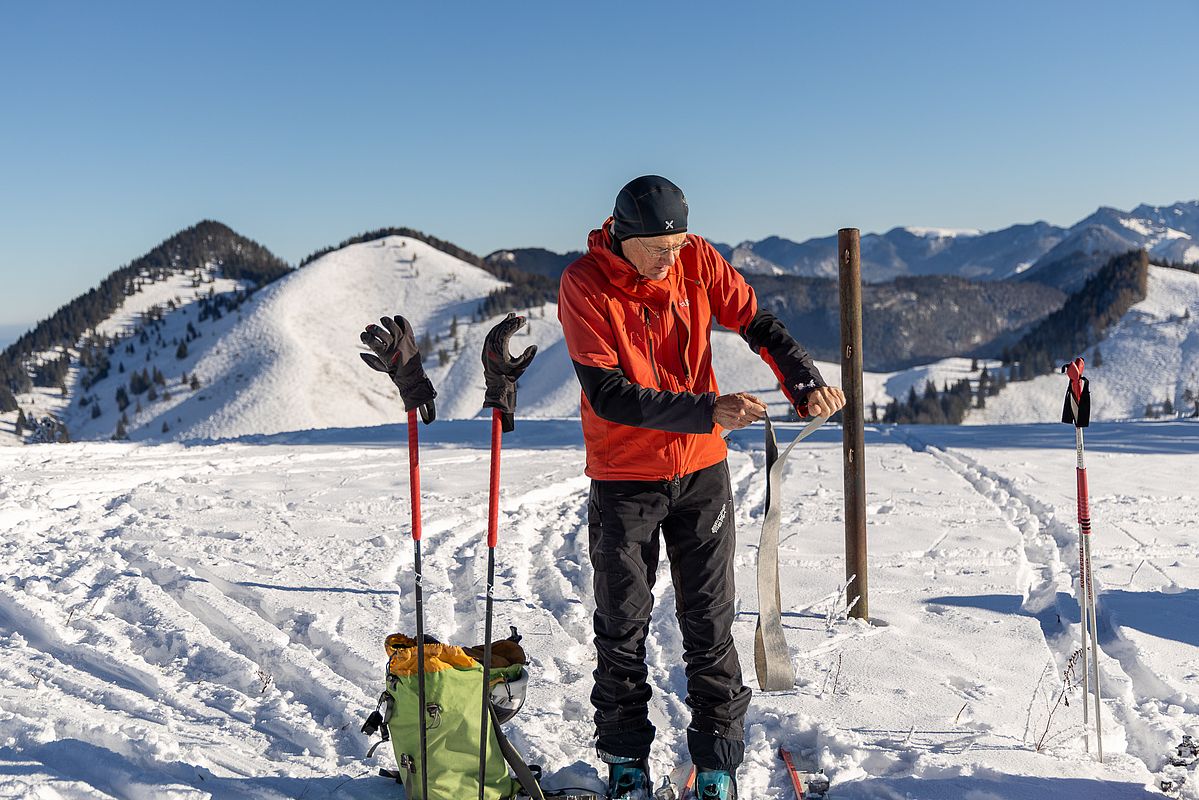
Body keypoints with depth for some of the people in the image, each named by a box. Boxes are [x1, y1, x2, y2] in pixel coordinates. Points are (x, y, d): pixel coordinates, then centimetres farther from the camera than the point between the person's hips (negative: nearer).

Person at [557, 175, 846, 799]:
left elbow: (758, 325, 0)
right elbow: (609, 395, -23)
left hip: (701, 472, 2)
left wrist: (806, 381, -19)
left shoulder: (698, 261, -6)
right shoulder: (584, 283, -16)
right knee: (623, 626, 7)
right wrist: (706, 411, -32)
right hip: (624, 478, -2)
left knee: (709, 621, 6)